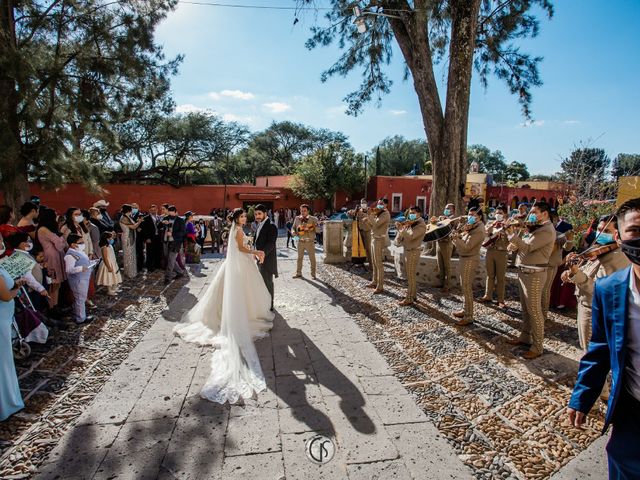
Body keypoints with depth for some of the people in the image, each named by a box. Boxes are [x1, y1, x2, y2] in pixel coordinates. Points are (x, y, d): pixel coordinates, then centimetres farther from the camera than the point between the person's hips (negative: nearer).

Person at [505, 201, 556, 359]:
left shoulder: (547, 230, -16)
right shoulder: (537, 228, 15)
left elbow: (527, 247, -24)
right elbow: (524, 245, 16)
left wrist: (512, 234, -22)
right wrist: (514, 245, -5)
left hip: (534, 274, -9)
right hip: (524, 271, 10)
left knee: (534, 310, -3)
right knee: (526, 308, 17)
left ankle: (537, 347, 6)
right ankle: (525, 337, 30)